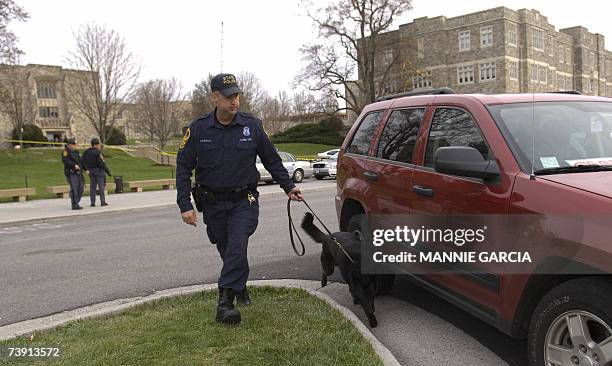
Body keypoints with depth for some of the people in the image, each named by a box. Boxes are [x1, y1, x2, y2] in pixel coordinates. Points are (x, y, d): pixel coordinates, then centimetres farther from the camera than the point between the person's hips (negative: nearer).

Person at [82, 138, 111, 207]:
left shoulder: (86, 152, 8)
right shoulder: (97, 152, -14)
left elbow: (83, 162, 10)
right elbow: (101, 163, -19)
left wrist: (86, 169, 22)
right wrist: (108, 171, -15)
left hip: (91, 171, 6)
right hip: (99, 170, -6)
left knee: (92, 186, 8)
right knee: (101, 186, -1)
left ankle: (92, 203, 6)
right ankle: (102, 202, -1)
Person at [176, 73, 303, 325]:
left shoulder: (252, 126, -3)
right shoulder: (198, 128, -3)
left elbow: (272, 160, 9)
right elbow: (183, 167, -2)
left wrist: (288, 186, 7)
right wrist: (184, 204, -10)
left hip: (244, 201, -1)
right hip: (212, 203, 2)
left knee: (237, 247, -18)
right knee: (226, 251, 13)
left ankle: (225, 301, -12)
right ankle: (240, 289, 37)